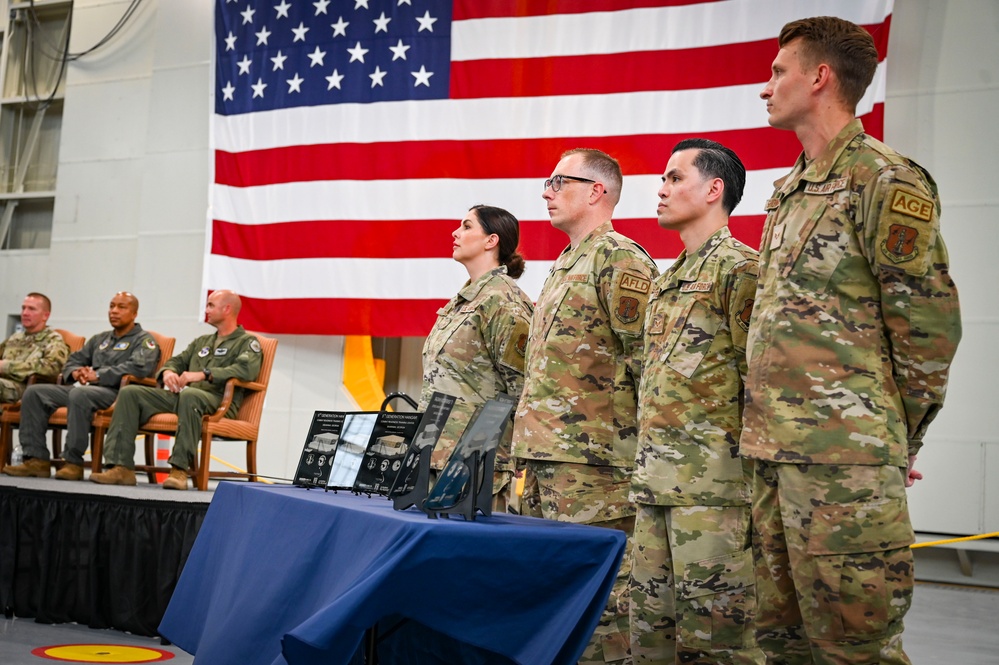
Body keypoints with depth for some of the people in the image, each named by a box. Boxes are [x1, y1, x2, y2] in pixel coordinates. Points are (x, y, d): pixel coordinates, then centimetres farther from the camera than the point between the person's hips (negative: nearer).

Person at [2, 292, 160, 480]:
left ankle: (73, 463, -33)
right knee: (34, 392, -6)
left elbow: (139, 367, -14)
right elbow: (74, 360, 29)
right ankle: (36, 460, -13)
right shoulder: (99, 339, 29)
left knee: (79, 394, -38)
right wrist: (75, 372, 2)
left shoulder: (144, 340, 5)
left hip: (117, 392, -8)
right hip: (87, 388, 8)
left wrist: (98, 375, -17)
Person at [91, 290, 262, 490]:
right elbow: (177, 361, 28)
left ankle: (180, 469, -42)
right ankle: (121, 467, -20)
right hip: (181, 396, 7)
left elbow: (247, 369, -14)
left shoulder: (246, 342, 7)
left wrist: (204, 374, -21)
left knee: (189, 395, -41)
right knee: (130, 393, -9)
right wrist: (168, 372, 1)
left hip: (218, 401, -7)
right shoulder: (202, 341, 31)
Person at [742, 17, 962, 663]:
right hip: (772, 452, 9)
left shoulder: (885, 181, -8)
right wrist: (767, 429, 18)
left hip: (844, 462, -9)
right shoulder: (789, 191, 18)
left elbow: (929, 326, -9)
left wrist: (896, 439, -3)